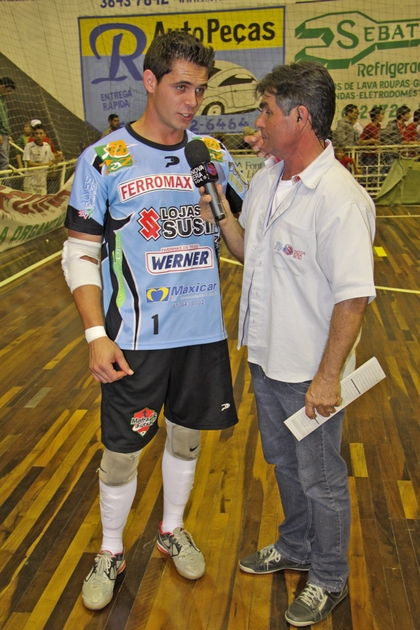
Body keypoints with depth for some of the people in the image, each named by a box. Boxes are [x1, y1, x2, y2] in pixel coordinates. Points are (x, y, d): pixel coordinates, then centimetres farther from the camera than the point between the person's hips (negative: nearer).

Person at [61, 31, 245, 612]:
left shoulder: (214, 156, 4)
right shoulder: (103, 160, -6)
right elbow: (80, 254, -5)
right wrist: (96, 334, -14)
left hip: (204, 333, 4)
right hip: (134, 340, -3)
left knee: (186, 435, 18)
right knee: (121, 451, 8)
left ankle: (173, 530, 43)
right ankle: (111, 552, 34)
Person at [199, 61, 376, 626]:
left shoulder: (340, 200, -25)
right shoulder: (265, 180, 3)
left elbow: (353, 298, -25)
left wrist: (328, 377, -23)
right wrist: (218, 212, -3)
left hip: (309, 373, -8)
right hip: (265, 358, 8)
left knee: (321, 479, 12)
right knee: (284, 463, 26)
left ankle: (329, 579, 37)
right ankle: (295, 548, 50)